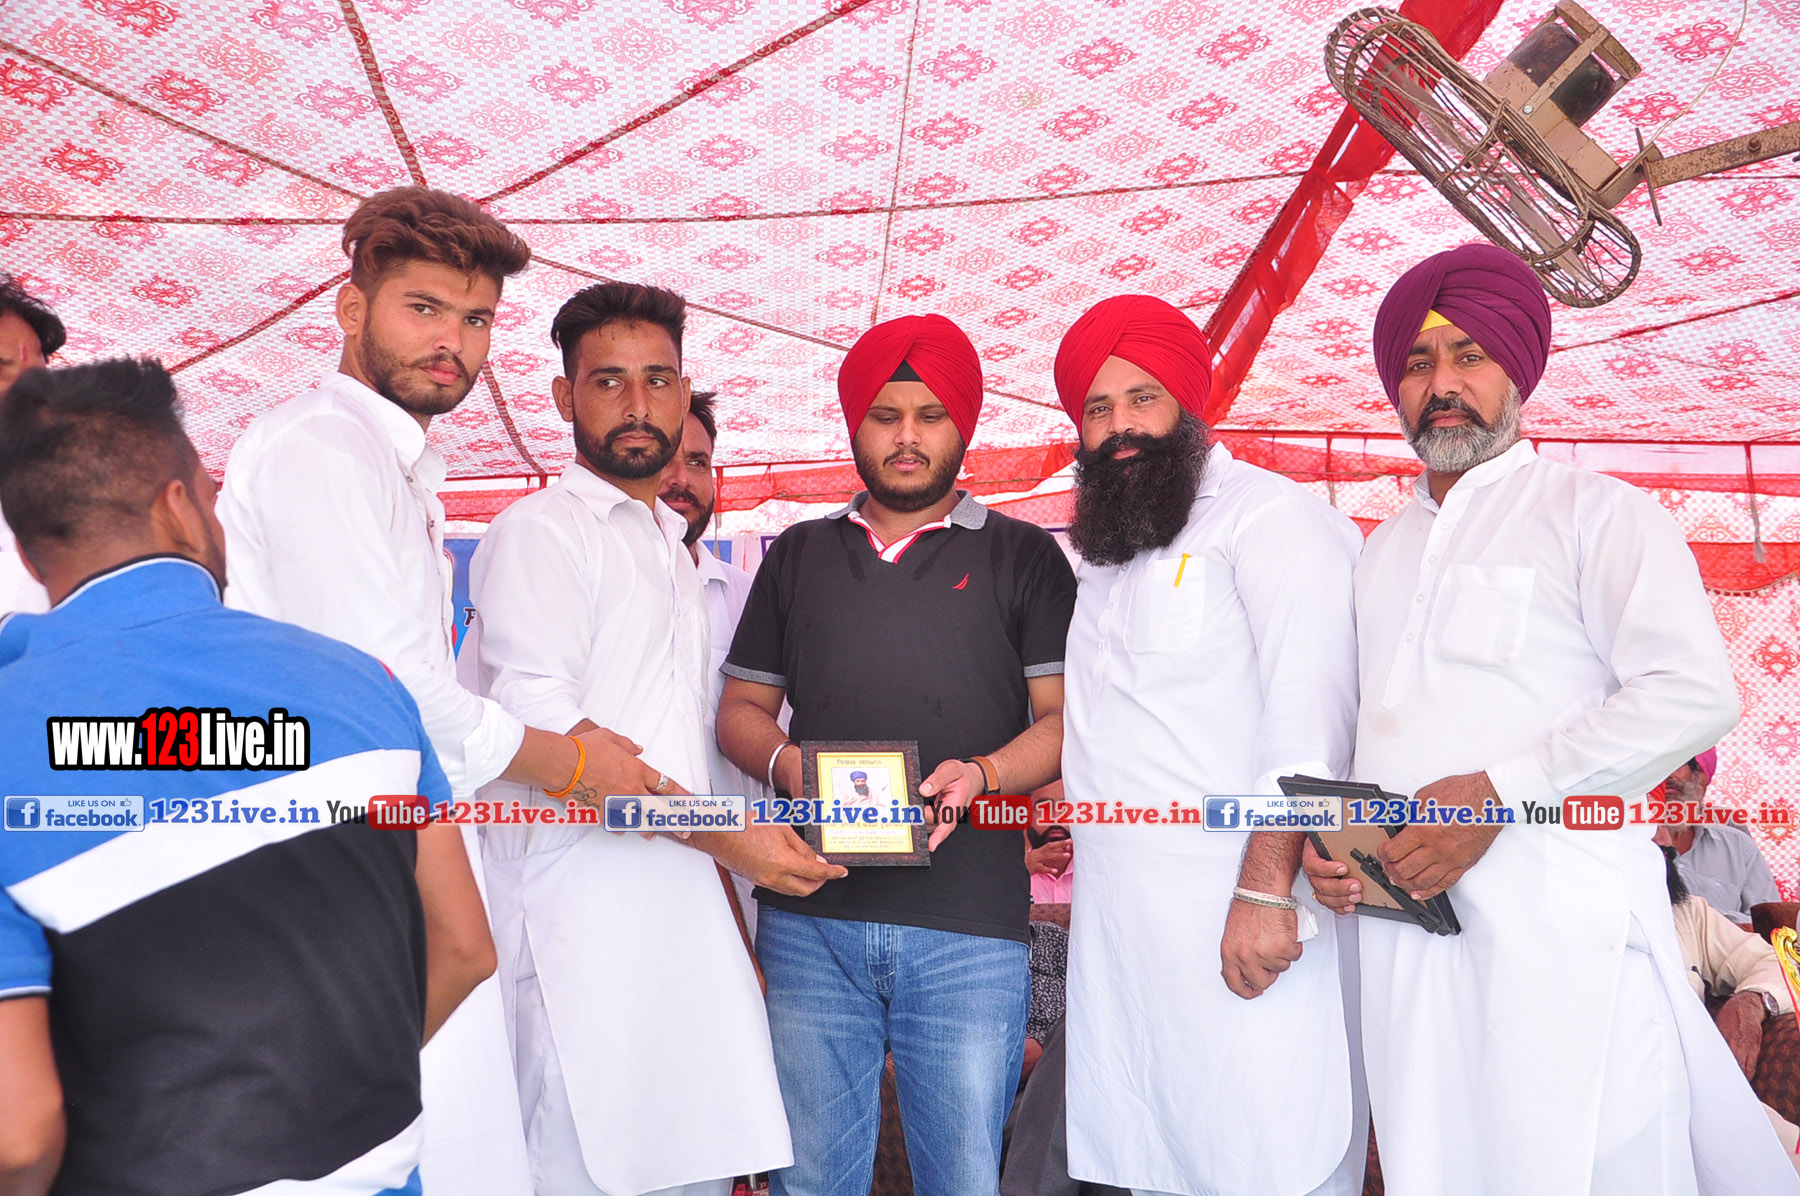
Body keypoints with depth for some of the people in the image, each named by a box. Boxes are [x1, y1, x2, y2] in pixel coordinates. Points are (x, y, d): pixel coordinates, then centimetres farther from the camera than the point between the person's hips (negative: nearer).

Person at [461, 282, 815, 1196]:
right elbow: (540, 731, -16)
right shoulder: (540, 531, -4)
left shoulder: (671, 547, 22)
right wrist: (725, 827, -16)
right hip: (582, 907, -7)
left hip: (684, 904, 8)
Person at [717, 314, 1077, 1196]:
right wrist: (785, 763, -5)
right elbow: (740, 709, 17)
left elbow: (1063, 717, 4)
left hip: (969, 925, -2)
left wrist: (979, 776, -16)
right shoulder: (797, 555, 18)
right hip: (809, 919, 3)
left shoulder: (1022, 556, 10)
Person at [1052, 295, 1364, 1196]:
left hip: (1237, 918, -7)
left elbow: (1309, 709, -15)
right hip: (1114, 922, 7)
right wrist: (1067, 799, 9)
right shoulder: (1106, 556, 22)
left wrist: (1266, 889, -21)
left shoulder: (1269, 515, -3)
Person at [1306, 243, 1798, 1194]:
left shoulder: (1592, 511, 3)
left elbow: (1694, 692, -10)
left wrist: (1496, 794, -17)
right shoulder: (1383, 551, 21)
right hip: (1405, 920, 5)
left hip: (1556, 916, -5)